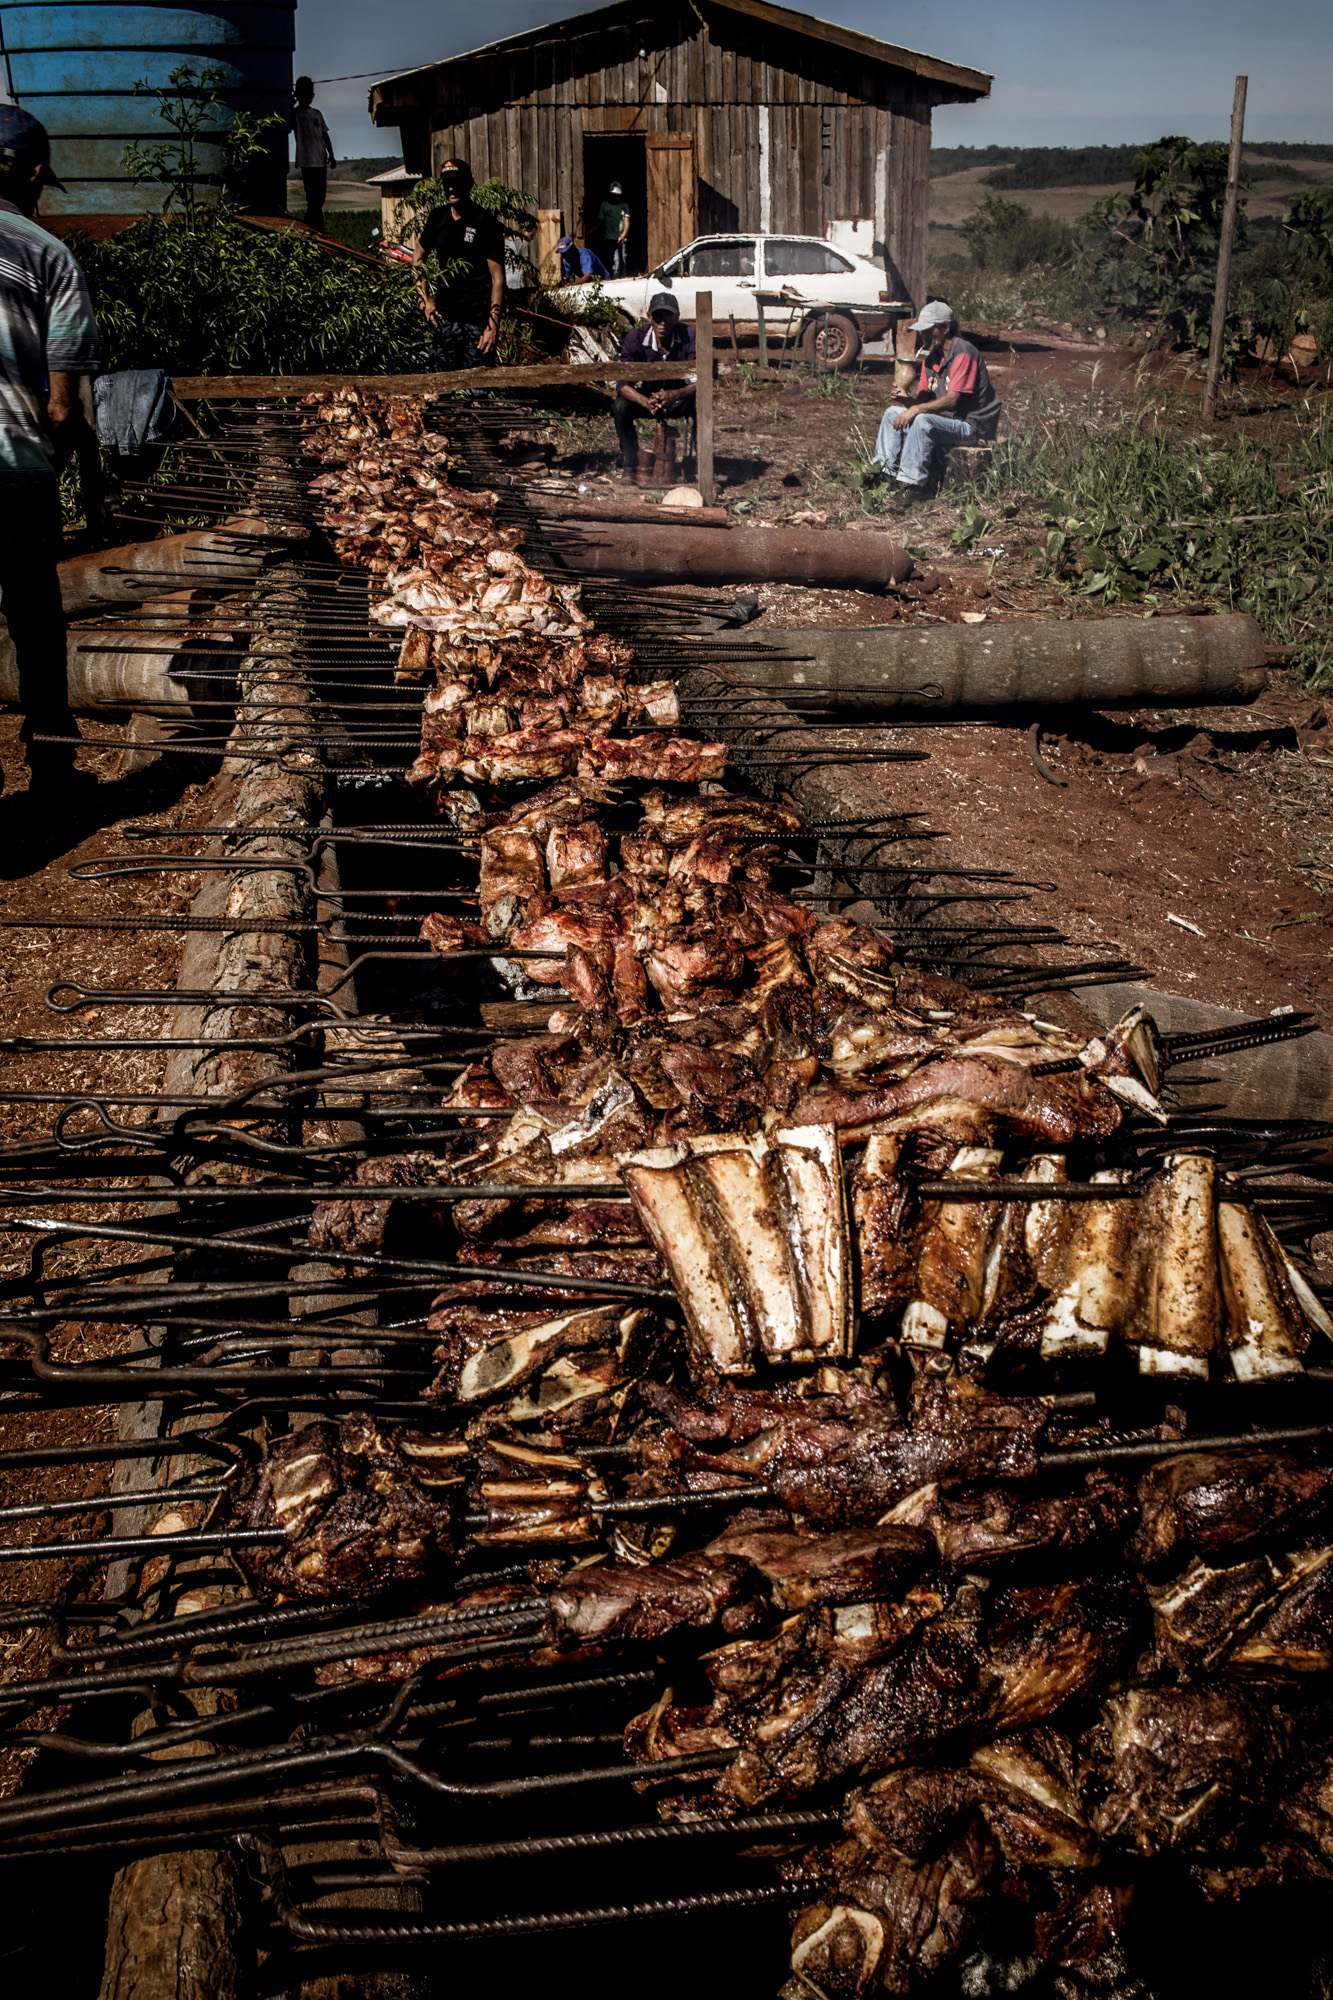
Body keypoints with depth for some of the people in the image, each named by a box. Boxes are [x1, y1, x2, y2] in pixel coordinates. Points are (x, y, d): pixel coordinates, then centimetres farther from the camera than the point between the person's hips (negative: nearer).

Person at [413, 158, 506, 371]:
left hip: (478, 319, -5)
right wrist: (424, 299, 12)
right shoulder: (437, 218, 9)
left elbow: (498, 277, -9)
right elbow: (418, 256, 24)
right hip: (445, 315, 5)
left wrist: (493, 324, -17)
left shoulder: (486, 223, -7)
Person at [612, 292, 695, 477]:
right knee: (620, 407, -27)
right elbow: (623, 384, -24)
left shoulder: (690, 336, -21)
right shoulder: (635, 338, -17)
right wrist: (646, 401, -46)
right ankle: (631, 463, -12)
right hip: (647, 396, 1)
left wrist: (675, 395, -49)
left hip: (681, 399, -1)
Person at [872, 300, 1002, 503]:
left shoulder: (963, 353, -16)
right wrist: (905, 398, -12)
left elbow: (952, 399, -24)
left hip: (971, 424, -9)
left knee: (923, 421, -34)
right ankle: (886, 472, -3)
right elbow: (922, 397, 10)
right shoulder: (931, 356, 10)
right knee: (893, 413, 4)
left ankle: (913, 484, -31)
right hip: (942, 418, 9)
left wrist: (916, 409, -28)